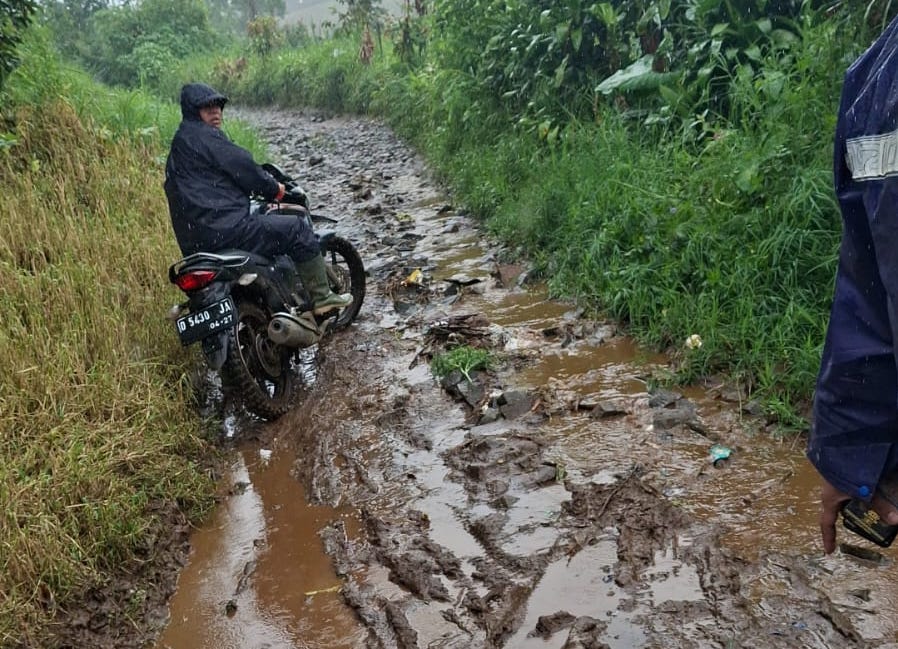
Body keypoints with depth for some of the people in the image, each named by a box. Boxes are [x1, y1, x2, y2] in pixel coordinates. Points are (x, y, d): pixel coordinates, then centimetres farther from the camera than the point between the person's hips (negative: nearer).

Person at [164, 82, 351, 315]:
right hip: (225, 231, -11)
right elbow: (243, 167, -9)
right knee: (298, 229, -3)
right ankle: (321, 297, 0)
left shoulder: (181, 141, 24)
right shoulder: (204, 136, -8)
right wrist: (274, 189, 6)